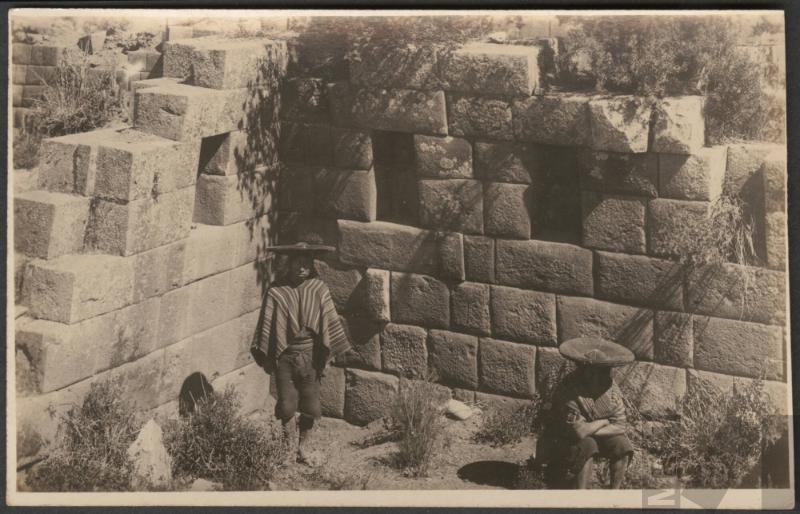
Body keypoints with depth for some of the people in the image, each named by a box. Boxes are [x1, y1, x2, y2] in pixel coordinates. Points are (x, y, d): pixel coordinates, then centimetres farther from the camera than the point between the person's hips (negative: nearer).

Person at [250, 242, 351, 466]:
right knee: (287, 405, 3)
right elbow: (267, 325, 0)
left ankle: (303, 449, 22)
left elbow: (329, 322, 1)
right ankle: (291, 449, 19)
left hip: (310, 356, 1)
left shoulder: (319, 290, -2)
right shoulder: (276, 292, -4)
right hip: (285, 356, -1)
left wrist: (327, 355, -2)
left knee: (310, 406, 6)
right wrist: (266, 357, -1)